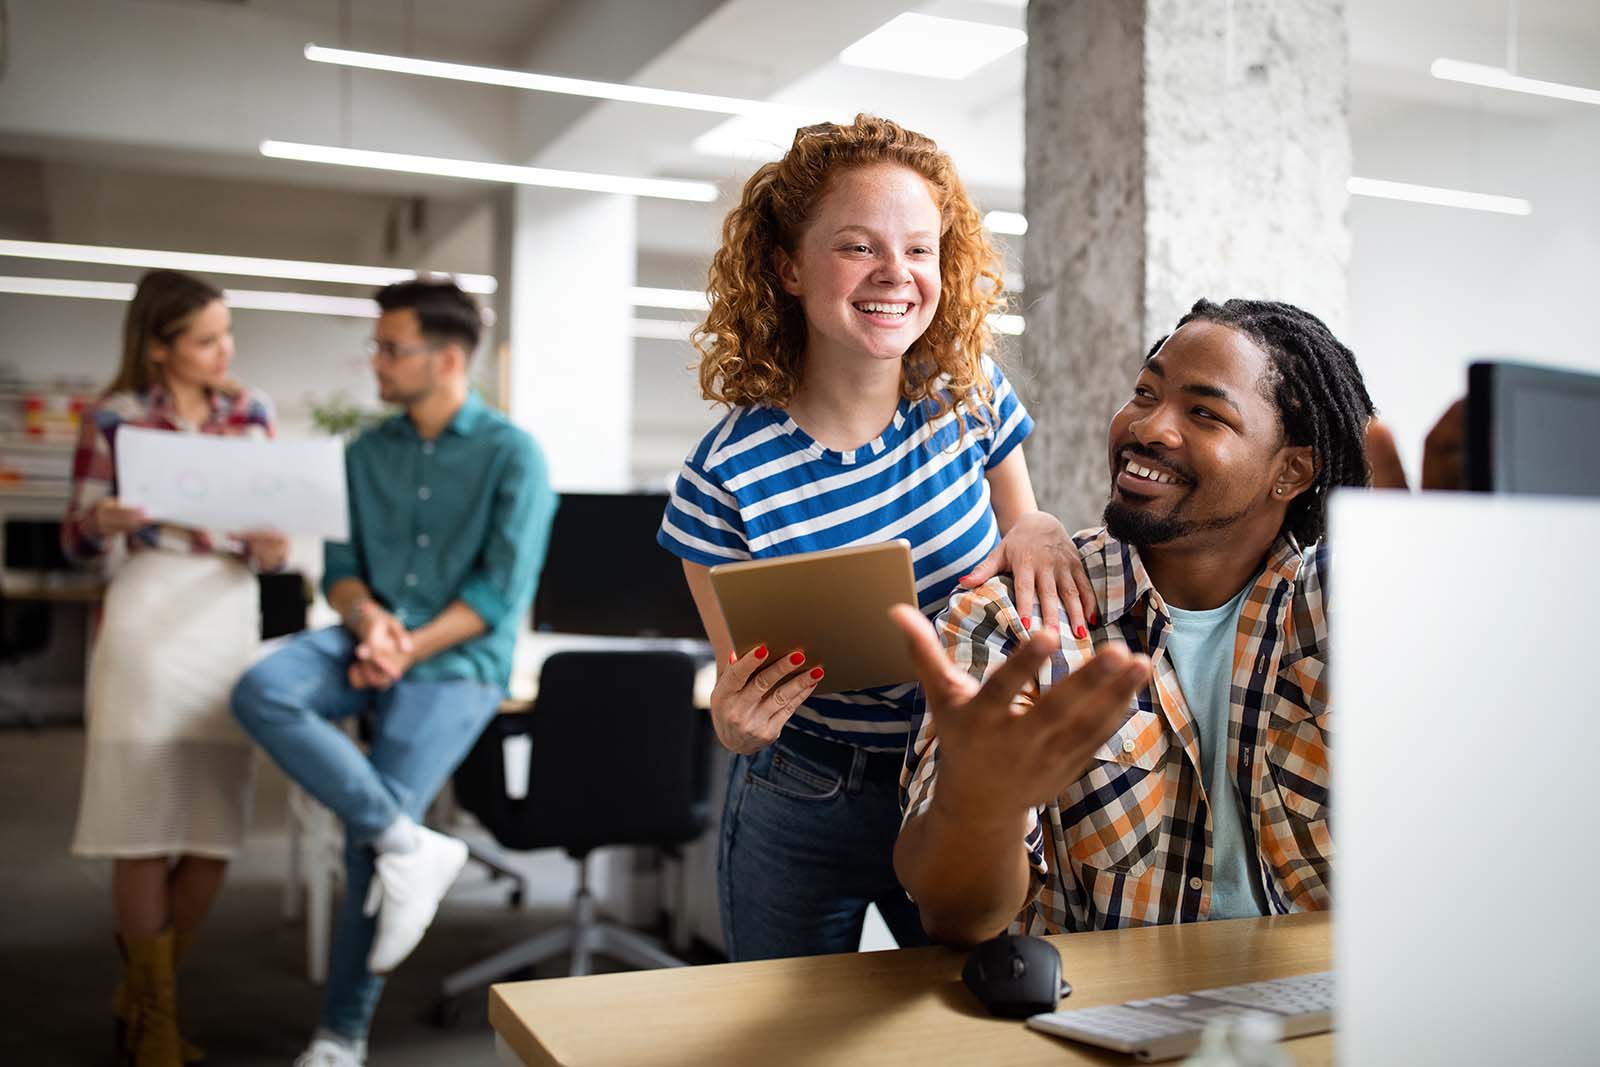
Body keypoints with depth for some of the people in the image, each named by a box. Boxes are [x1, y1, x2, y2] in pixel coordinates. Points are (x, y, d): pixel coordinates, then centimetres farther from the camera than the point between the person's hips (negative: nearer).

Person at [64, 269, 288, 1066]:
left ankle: (138, 991, 26)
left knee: (215, 838, 5)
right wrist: (103, 524, -21)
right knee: (144, 832, -2)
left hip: (232, 619, 4)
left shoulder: (251, 413, 9)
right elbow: (77, 545, 1)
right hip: (148, 619, -4)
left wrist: (271, 550, -11)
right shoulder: (114, 418, -2)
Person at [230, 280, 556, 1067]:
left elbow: (502, 592, -8)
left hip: (455, 661, -5)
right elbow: (340, 567, 12)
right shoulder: (367, 453, 14)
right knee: (261, 692, -26)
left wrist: (410, 649, -16)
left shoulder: (511, 456, -2)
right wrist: (368, 618, -10)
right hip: (369, 641, 5)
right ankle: (409, 844, -23)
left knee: (368, 835, -16)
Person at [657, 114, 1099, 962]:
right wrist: (736, 724, -31)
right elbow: (741, 706, -9)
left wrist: (1036, 533, -15)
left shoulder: (969, 394, -10)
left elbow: (1018, 525, 7)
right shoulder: (726, 478, -19)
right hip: (804, 819, -2)